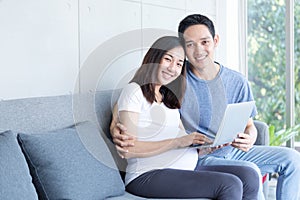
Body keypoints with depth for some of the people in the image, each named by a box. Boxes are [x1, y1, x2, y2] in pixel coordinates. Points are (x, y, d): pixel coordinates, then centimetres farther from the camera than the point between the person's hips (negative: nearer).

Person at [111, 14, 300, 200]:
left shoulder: (236, 81, 0)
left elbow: (249, 125, 7)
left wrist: (250, 138, -19)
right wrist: (115, 126, -29)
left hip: (233, 151, 5)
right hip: (200, 158, -5)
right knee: (250, 171, -30)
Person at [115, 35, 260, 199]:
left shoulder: (168, 98, 25)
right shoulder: (134, 91, -1)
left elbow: (185, 144, 17)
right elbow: (127, 150, -12)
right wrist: (177, 142, -14)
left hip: (187, 169, 8)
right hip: (148, 176, -8)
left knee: (250, 176, -13)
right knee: (230, 185, -24)